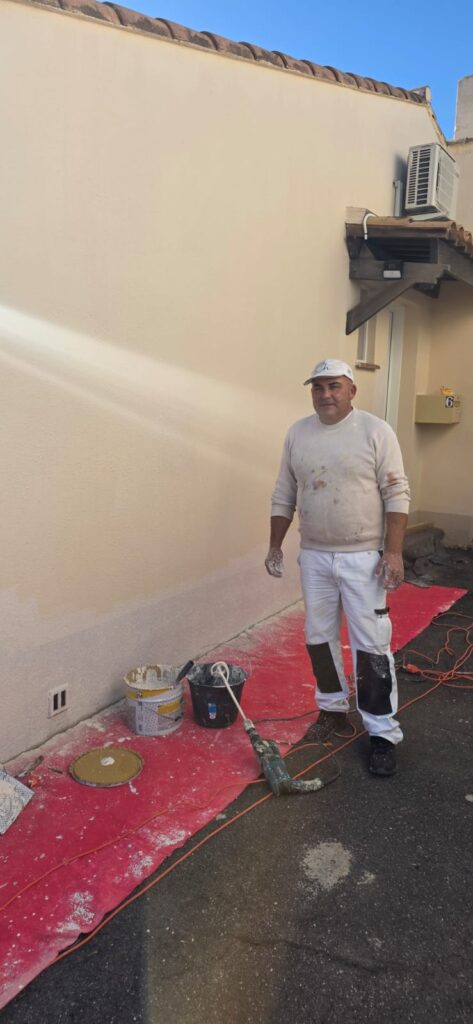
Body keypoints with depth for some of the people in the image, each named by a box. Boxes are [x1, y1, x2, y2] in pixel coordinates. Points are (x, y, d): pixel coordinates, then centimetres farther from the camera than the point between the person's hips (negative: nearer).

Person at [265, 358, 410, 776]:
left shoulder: (376, 431, -8)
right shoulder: (297, 433, 5)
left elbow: (396, 495, -9)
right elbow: (284, 495, 10)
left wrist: (394, 552, -15)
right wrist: (275, 545, 9)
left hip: (363, 557, -4)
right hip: (314, 556, 5)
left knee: (371, 644, -1)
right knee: (319, 636, 14)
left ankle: (384, 733, 11)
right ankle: (333, 710, 32)